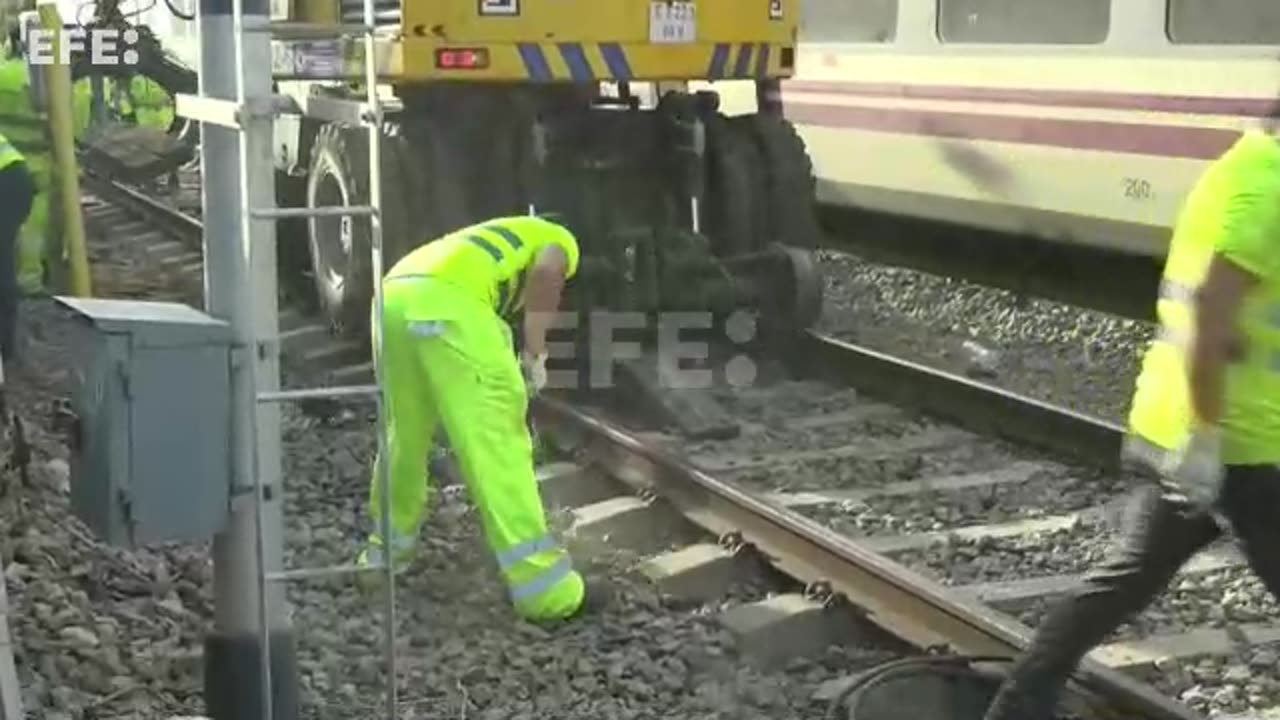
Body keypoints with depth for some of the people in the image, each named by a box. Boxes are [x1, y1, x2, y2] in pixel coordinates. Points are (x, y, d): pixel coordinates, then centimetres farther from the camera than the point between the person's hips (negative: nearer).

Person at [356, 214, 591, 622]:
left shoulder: (489, 244, 43)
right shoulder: (559, 240, 25)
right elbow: (546, 271, -3)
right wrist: (535, 353, 4)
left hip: (392, 298, 7)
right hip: (445, 301, -7)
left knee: (404, 433, 25)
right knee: (497, 438, -4)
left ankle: (386, 550, 39)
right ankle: (538, 583, -4)